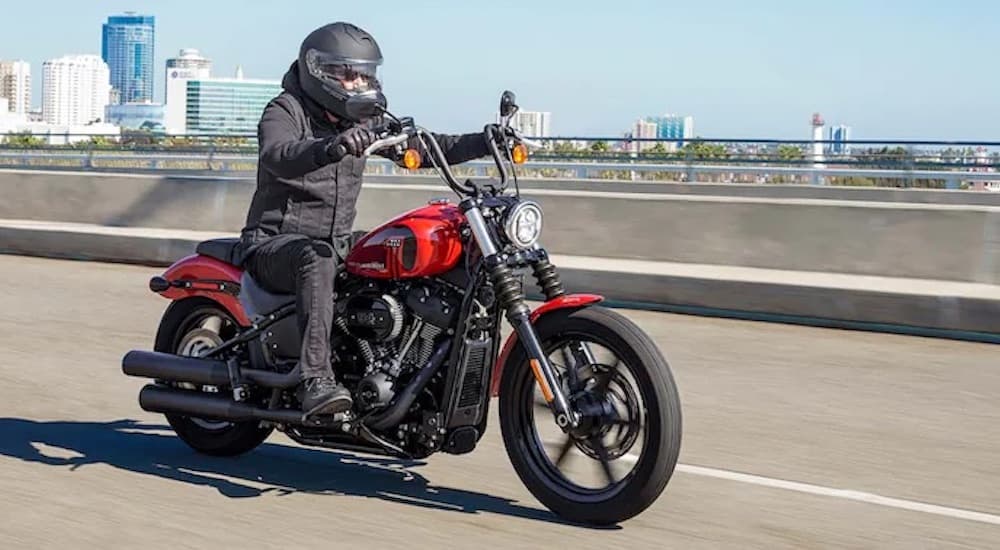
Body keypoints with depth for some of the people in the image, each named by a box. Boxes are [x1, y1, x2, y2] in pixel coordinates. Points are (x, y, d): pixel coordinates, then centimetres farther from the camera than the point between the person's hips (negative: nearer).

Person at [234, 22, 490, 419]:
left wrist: (484, 143, -6)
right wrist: (331, 147, -52)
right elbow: (278, 156, -31)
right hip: (274, 243, -7)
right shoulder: (285, 111, -9)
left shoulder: (363, 120, 11)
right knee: (317, 259, -40)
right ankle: (316, 380, -49)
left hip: (337, 245, 7)